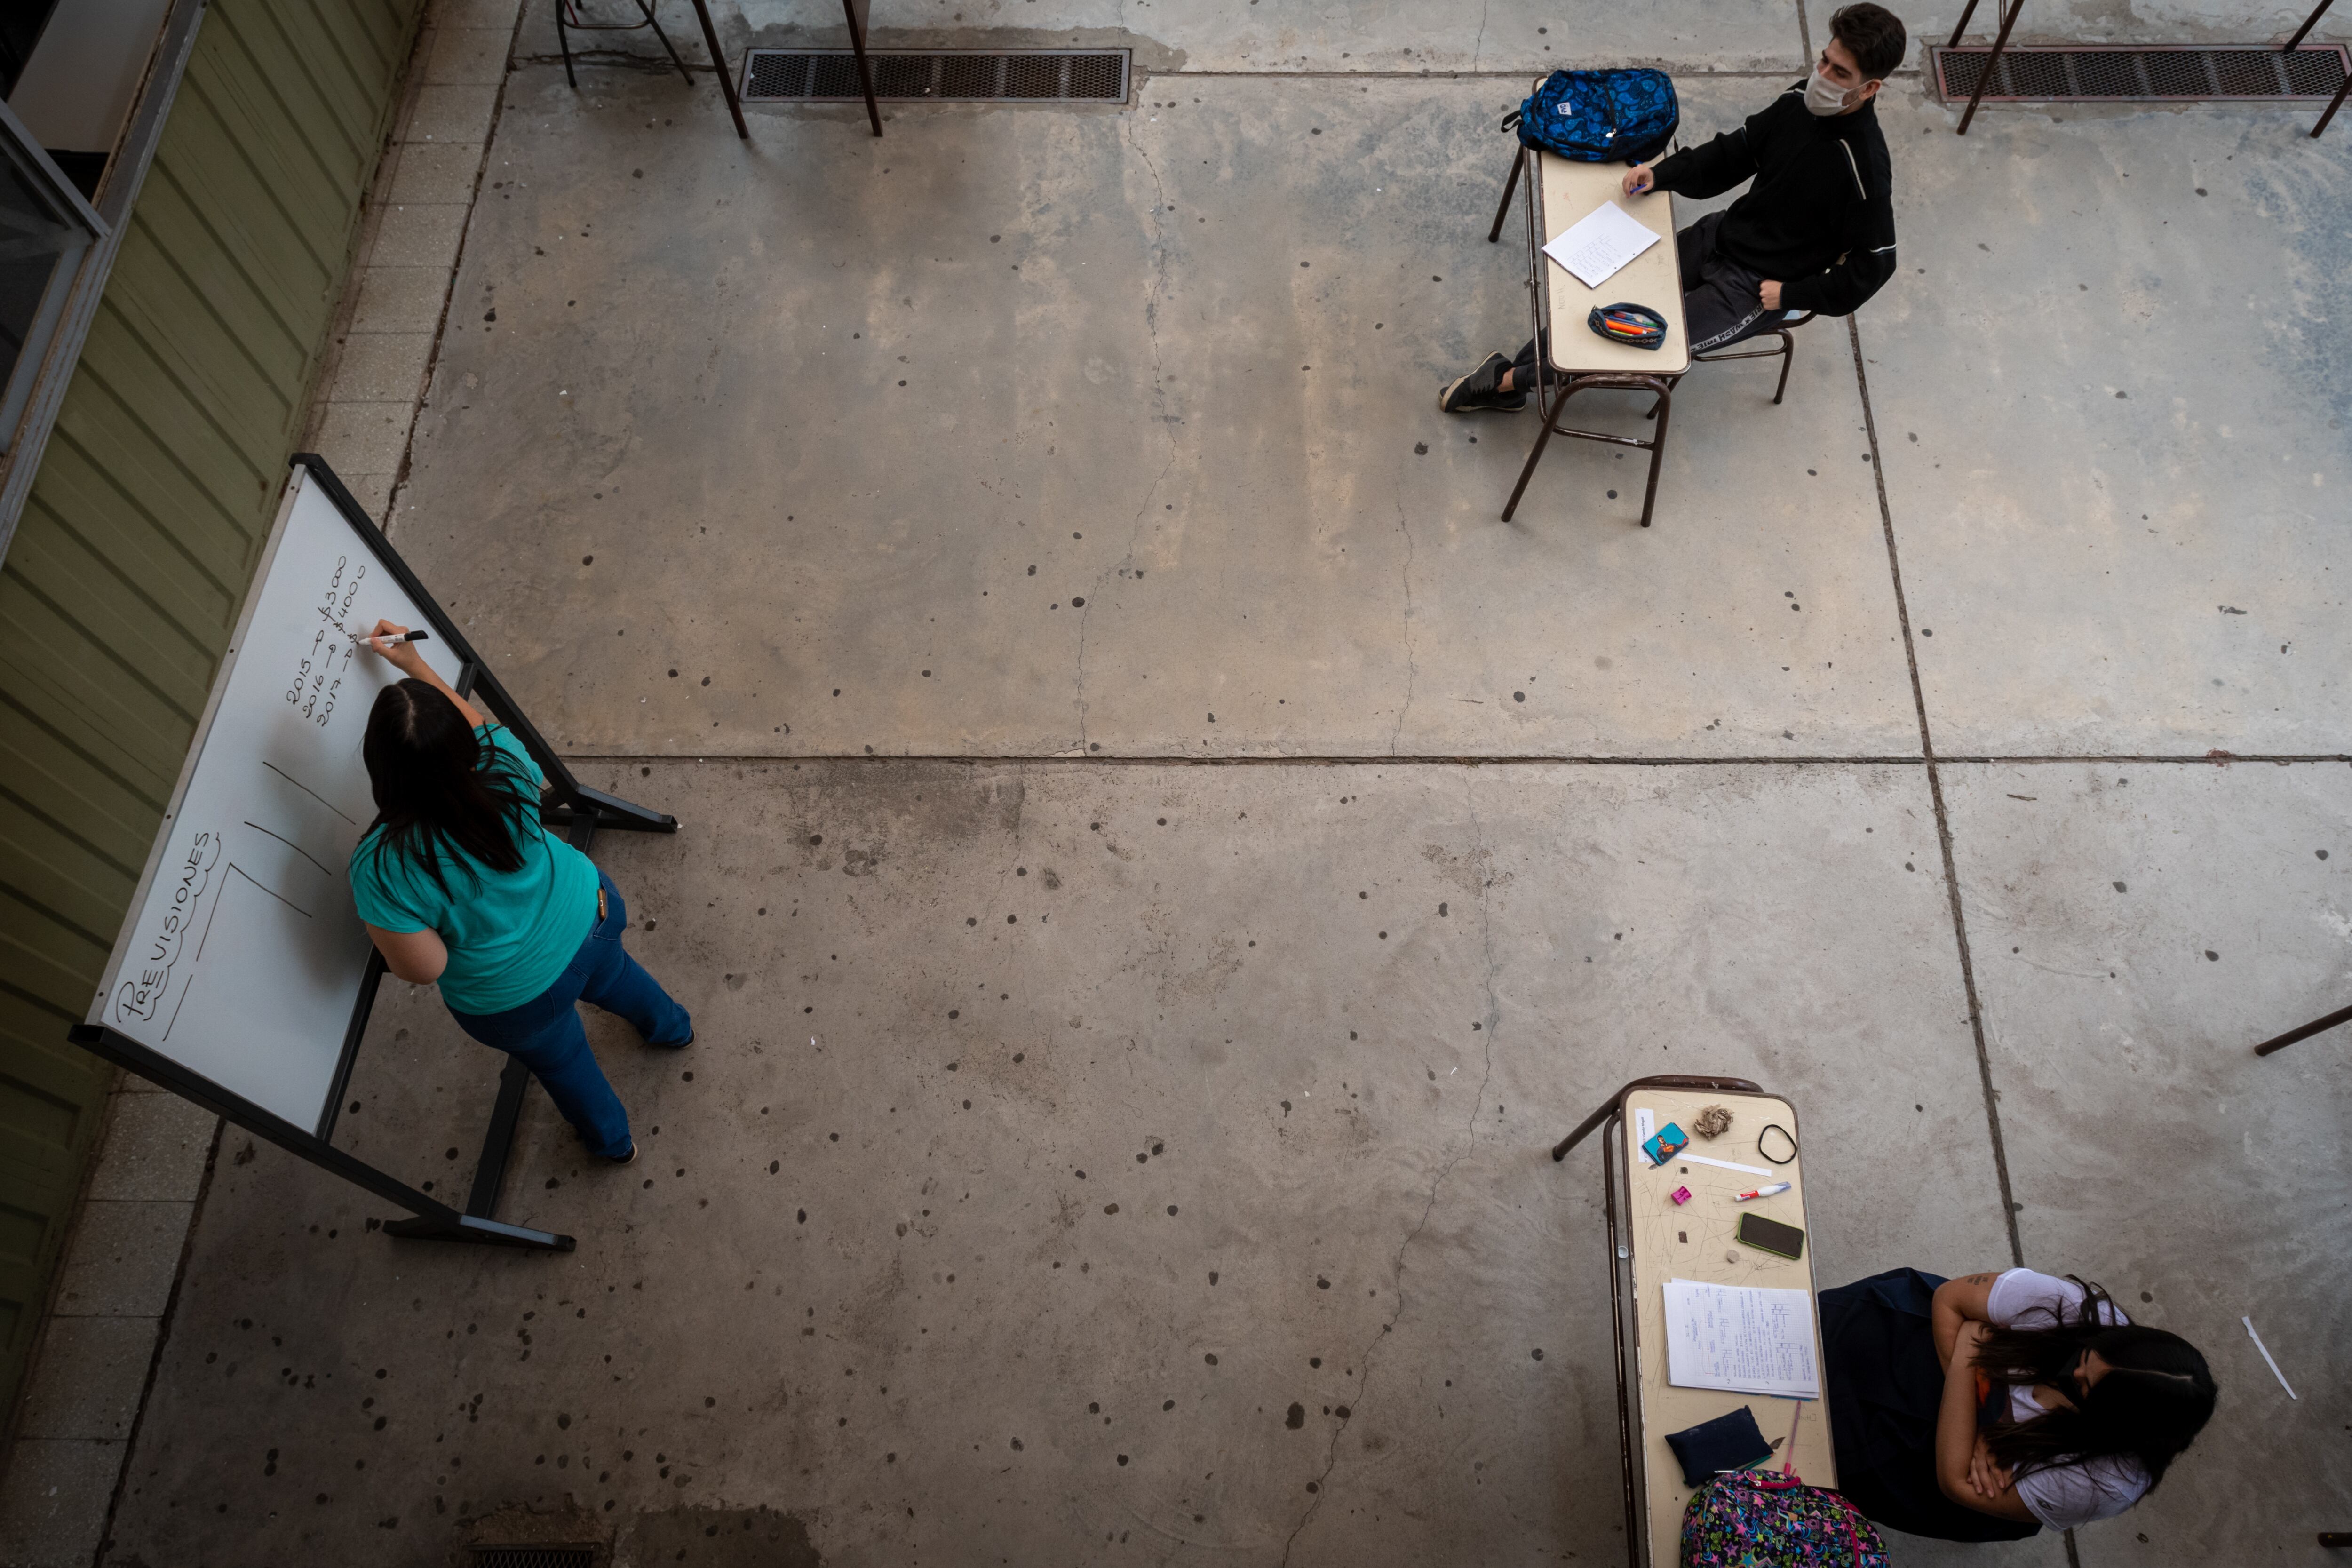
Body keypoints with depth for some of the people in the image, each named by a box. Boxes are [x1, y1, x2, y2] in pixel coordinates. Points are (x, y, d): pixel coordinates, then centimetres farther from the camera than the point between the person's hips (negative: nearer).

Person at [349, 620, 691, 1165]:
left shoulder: (382, 867, -38)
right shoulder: (501, 763, -28)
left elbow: (423, 968, -24)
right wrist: (419, 668, 1)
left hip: (514, 999, -3)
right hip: (589, 916, 3)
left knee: (560, 1060, 31)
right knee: (610, 976, 40)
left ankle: (613, 1141, 61)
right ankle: (672, 1026, 72)